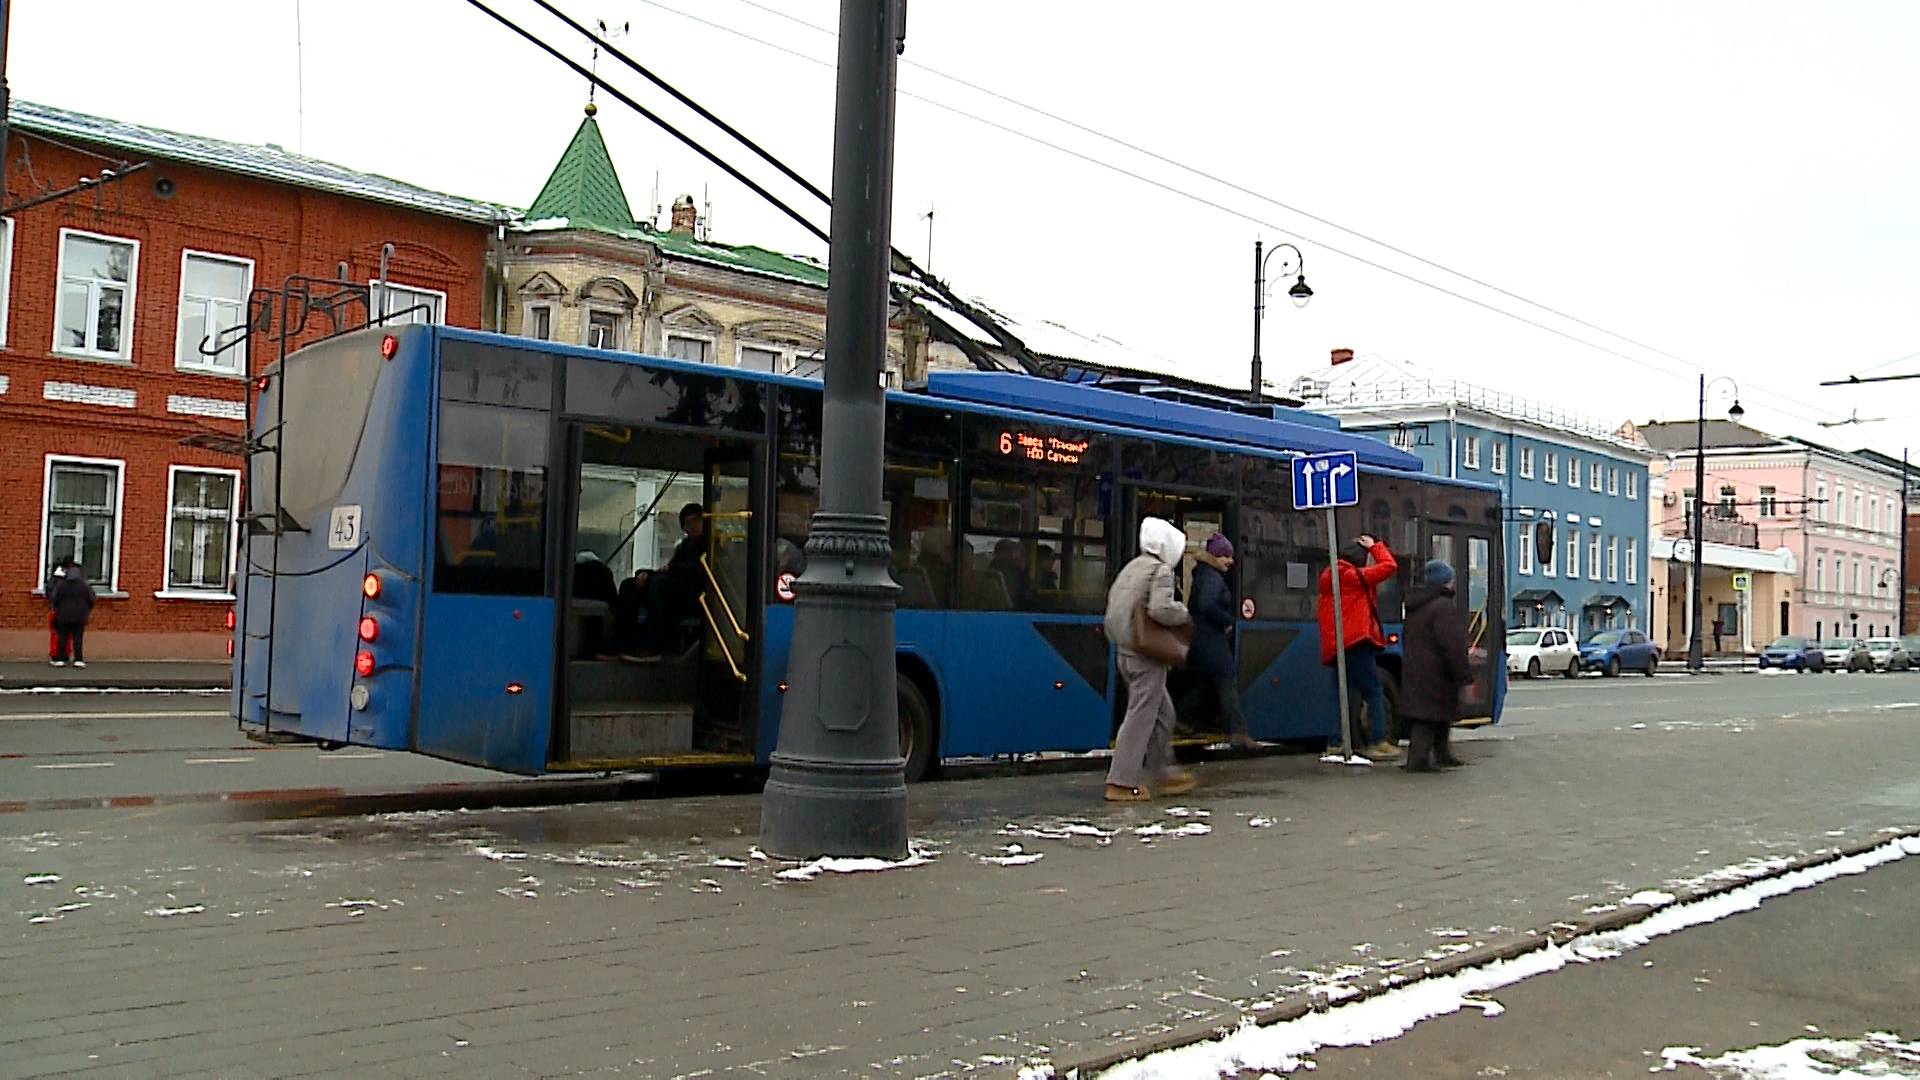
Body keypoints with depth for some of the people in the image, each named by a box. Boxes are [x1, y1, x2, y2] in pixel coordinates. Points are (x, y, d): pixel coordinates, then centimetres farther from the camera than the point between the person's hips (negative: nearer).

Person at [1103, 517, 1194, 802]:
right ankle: (1122, 783, -4)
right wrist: (1184, 614, -8)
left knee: (1163, 712, 18)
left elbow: (1113, 601, 16)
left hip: (1126, 650, 9)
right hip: (1147, 653, -9)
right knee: (1141, 715, -5)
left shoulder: (1131, 567, 15)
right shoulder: (1161, 570, -12)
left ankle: (1164, 773, 24)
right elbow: (1160, 609, -25)